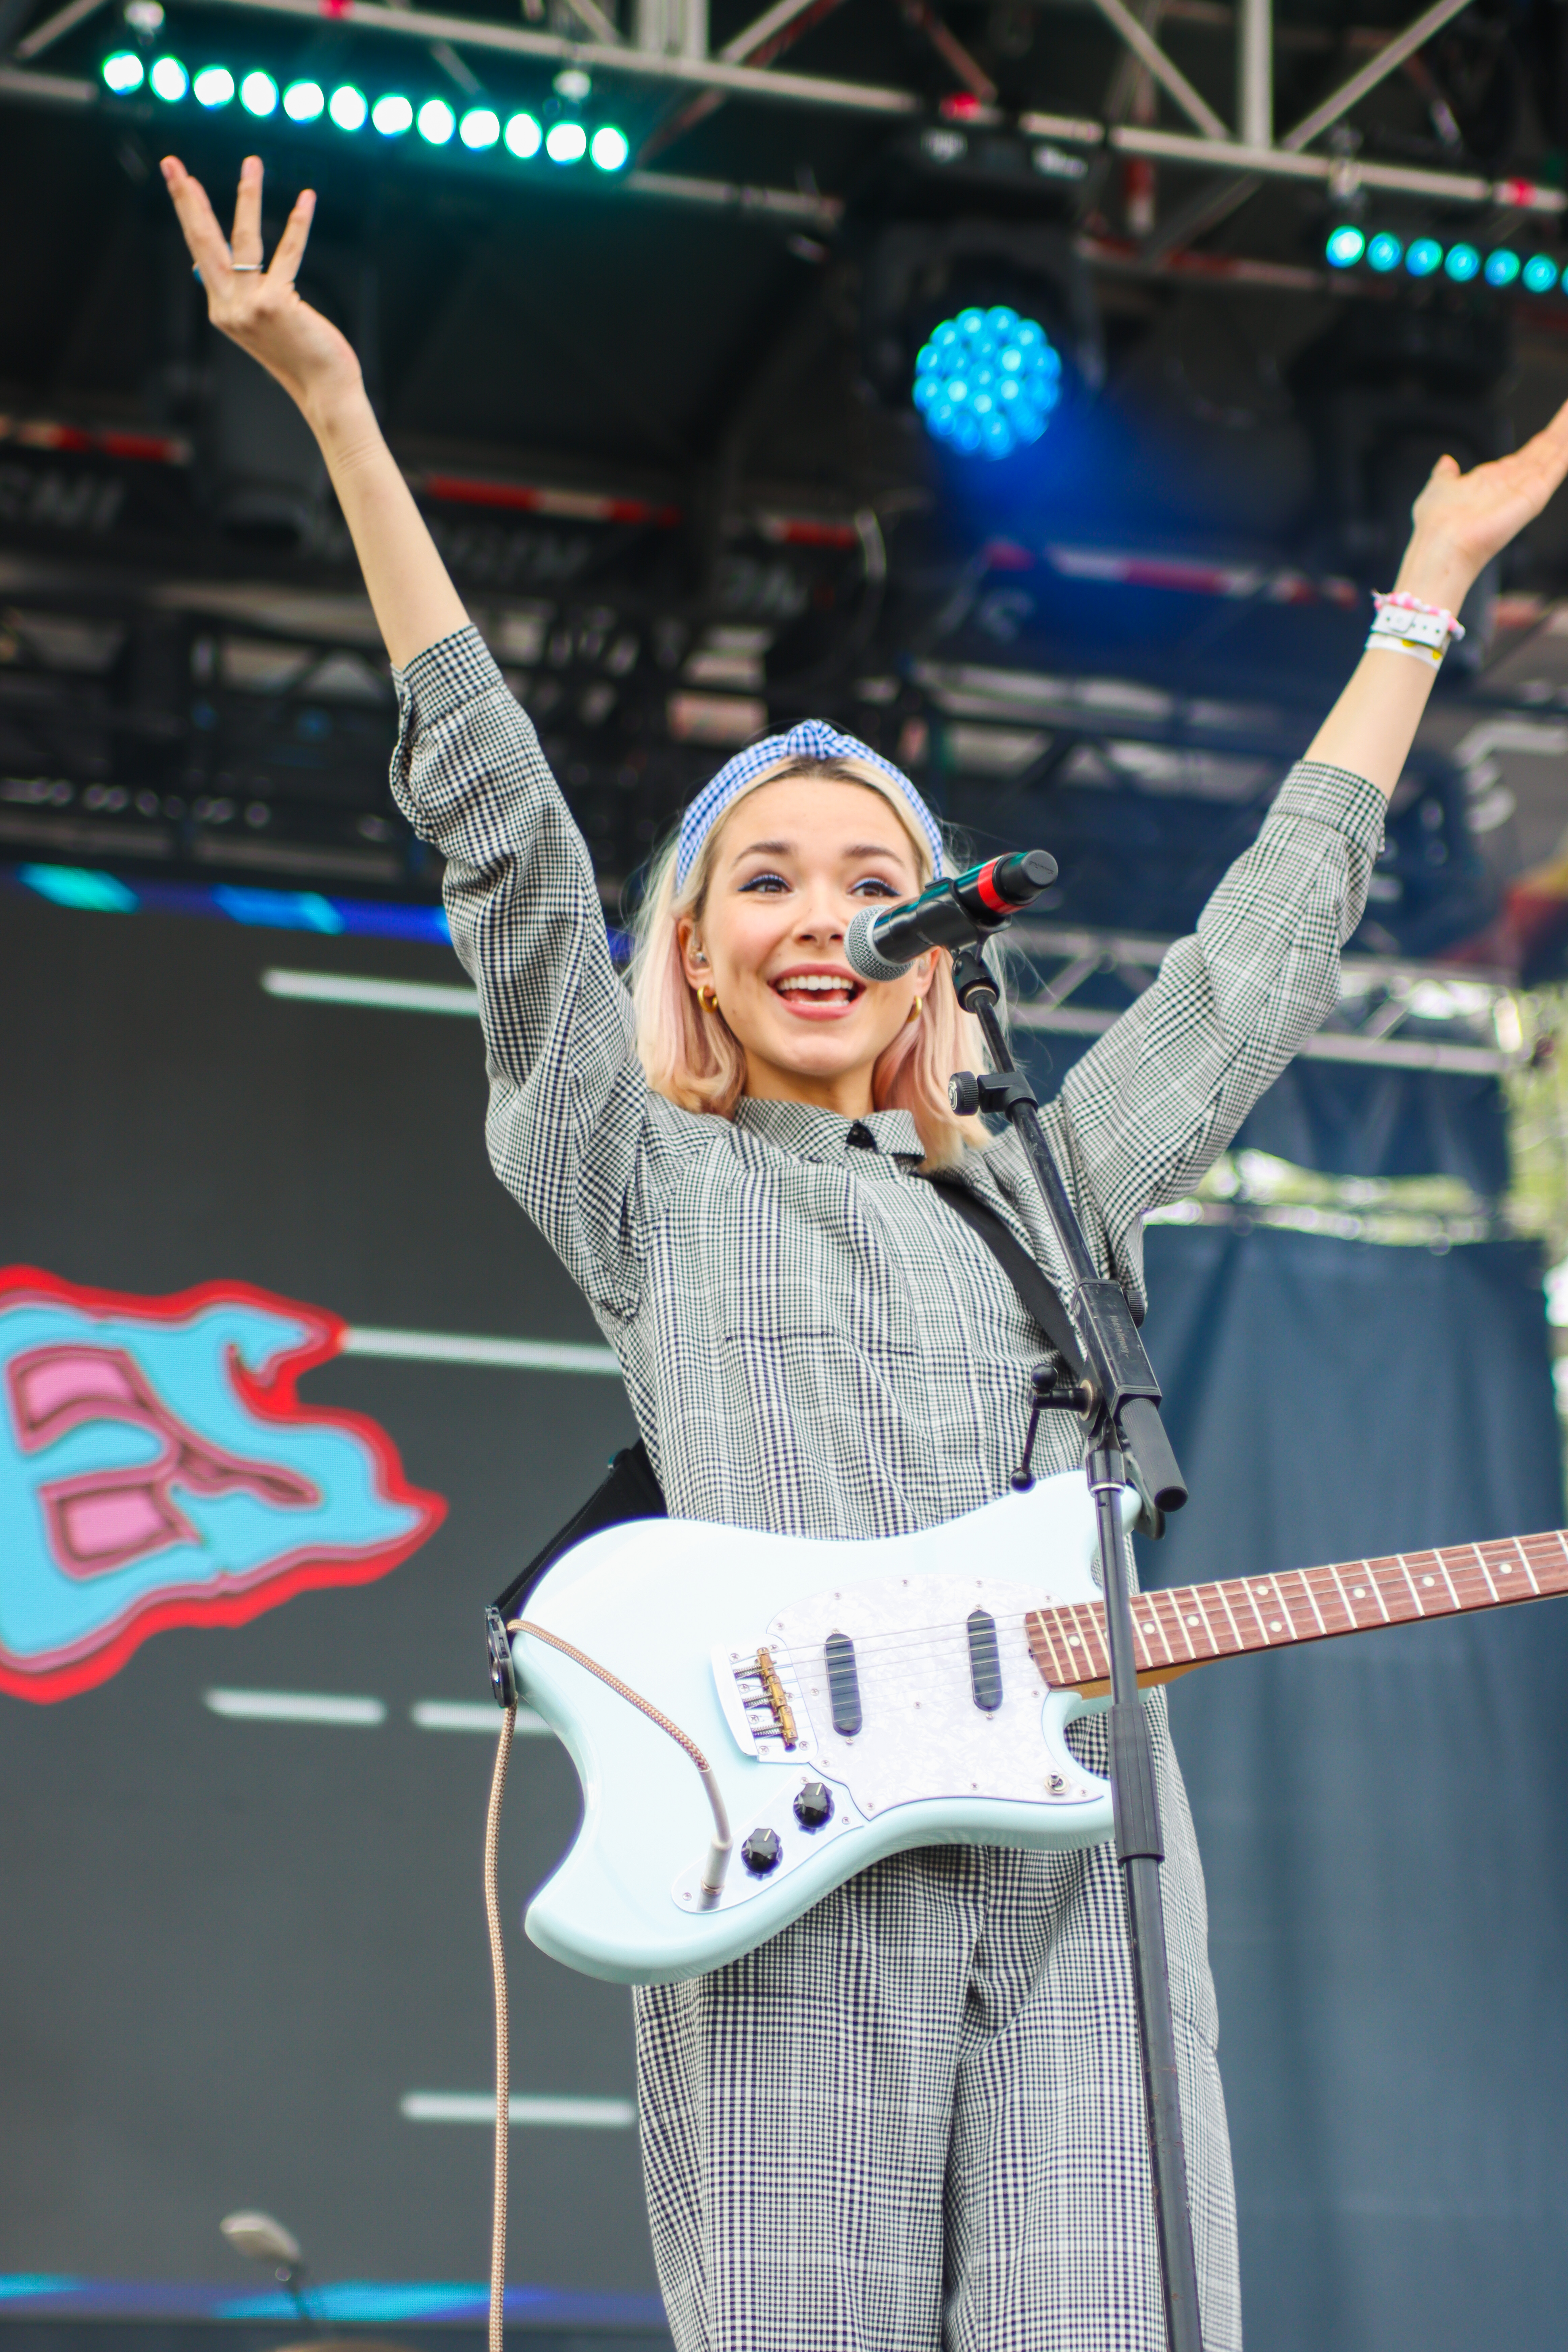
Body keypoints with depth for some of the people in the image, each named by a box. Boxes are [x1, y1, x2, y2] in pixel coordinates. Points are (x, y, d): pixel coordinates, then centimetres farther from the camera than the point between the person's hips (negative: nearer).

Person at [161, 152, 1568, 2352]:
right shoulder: (645, 1188, 14)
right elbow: (501, 827, 8)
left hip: (1085, 1864, 3)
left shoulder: (1051, 1193, 24)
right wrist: (339, 414, 3)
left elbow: (1269, 941, 31)